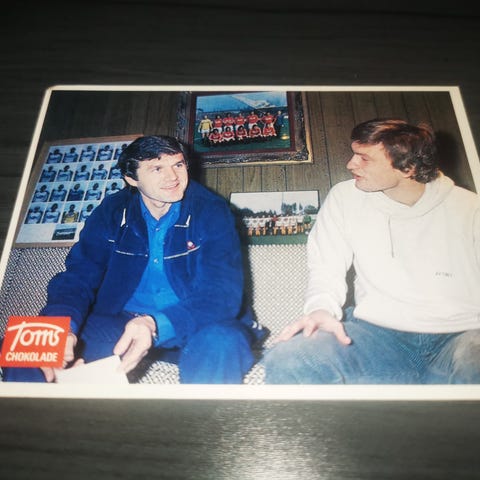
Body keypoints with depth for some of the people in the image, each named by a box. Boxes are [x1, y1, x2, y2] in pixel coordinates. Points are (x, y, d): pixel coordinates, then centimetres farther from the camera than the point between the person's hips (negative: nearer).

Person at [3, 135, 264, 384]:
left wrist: (157, 325, -39)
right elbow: (79, 278, -3)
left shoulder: (212, 212, -10)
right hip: (119, 322, 2)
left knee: (223, 341, -37)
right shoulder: (111, 212, 1)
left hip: (191, 326, -1)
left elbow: (222, 293, -20)